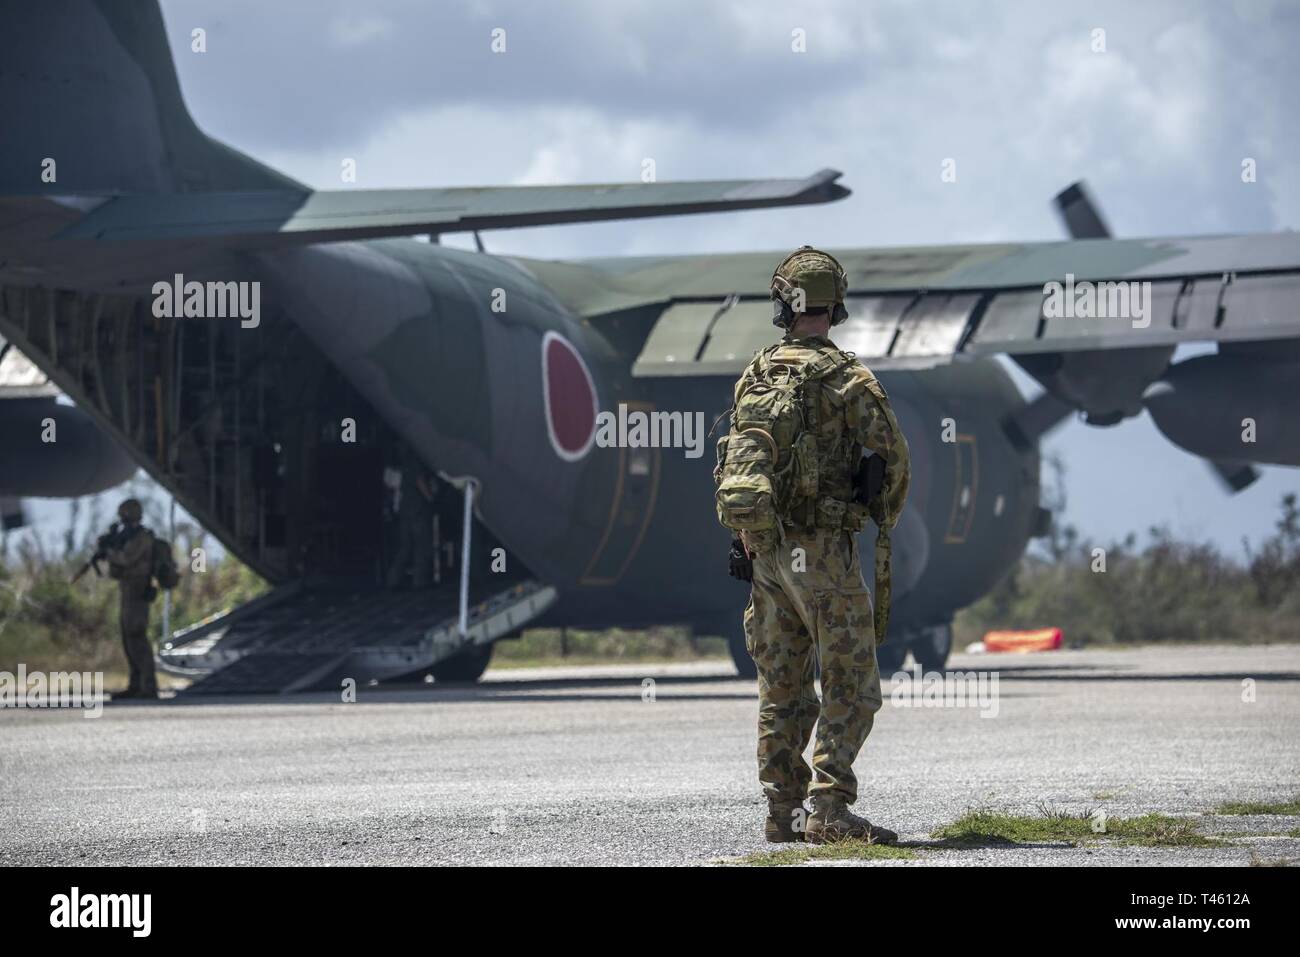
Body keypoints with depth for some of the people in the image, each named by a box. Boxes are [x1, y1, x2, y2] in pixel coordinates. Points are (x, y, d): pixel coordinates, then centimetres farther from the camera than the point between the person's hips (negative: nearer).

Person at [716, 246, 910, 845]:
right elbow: (891, 459, -9)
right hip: (824, 549, -6)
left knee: (782, 689, 12)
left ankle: (783, 813, 12)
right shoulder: (848, 379, -10)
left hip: (764, 549, 6)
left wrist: (750, 538, 14)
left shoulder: (755, 377, 7)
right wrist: (883, 523, 10)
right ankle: (829, 810, -10)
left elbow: (736, 463, 7)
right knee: (850, 686, -2)